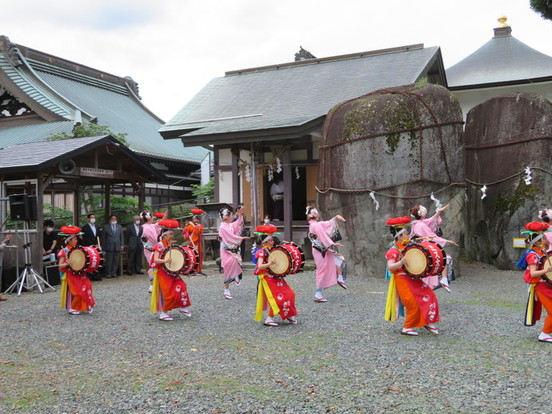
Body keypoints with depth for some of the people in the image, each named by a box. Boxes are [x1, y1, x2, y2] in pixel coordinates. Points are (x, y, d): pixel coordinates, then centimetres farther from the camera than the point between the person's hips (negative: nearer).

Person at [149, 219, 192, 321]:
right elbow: (155, 259, -24)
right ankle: (163, 313, 7)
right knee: (167, 292, -5)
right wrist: (165, 261, -40)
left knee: (181, 286, -4)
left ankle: (182, 307, 12)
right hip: (162, 272, -7)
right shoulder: (159, 246, -13)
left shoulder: (171, 245, 10)